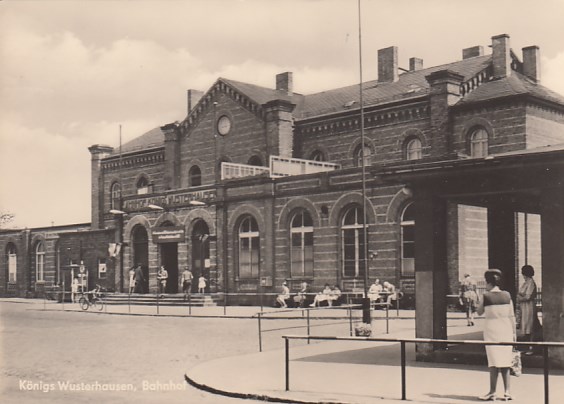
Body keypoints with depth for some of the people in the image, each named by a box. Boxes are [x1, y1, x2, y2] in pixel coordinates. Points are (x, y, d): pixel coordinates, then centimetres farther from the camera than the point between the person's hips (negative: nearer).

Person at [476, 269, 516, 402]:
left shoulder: (486, 296, -8)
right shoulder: (507, 295, 1)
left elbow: (479, 312, 4)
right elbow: (511, 316, 2)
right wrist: (514, 332, 9)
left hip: (492, 329, -3)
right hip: (506, 330, 3)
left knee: (494, 361, 0)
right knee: (505, 360, 10)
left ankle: (492, 392, 1)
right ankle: (507, 392, 11)